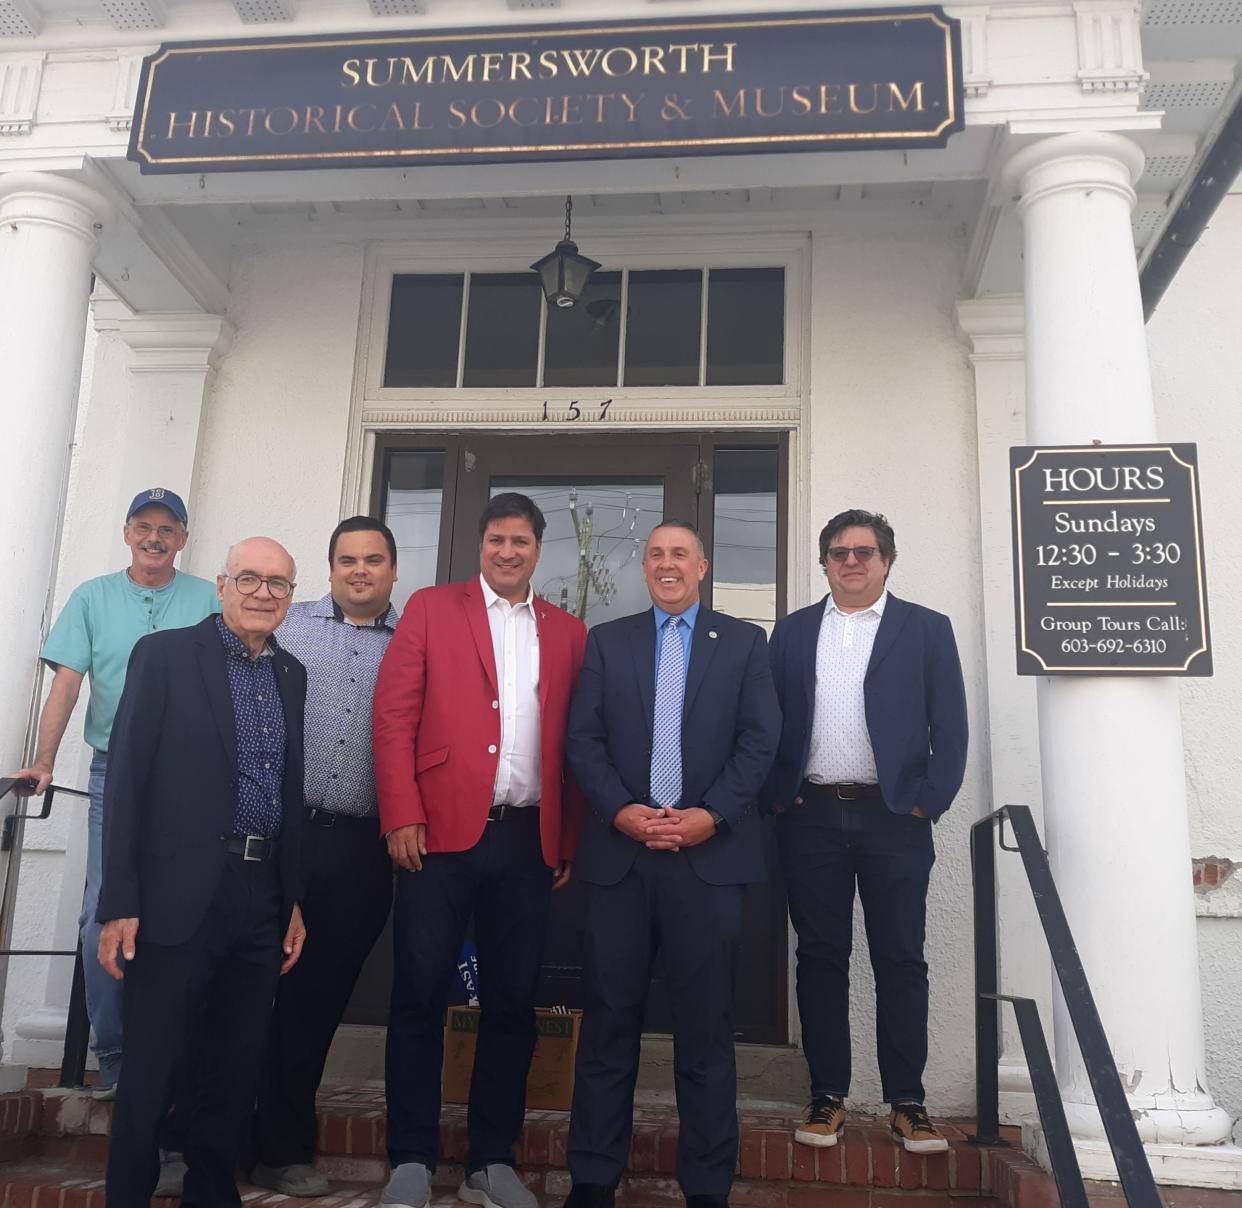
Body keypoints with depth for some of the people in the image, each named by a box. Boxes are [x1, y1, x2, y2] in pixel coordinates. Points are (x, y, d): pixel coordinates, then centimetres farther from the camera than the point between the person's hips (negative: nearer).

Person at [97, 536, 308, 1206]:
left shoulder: (291, 674, 12)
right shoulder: (164, 654, -3)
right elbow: (126, 778, -7)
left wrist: (295, 900, 11)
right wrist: (119, 904, -12)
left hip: (263, 899, 5)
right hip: (180, 895, -5)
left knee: (236, 1071, 14)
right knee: (152, 1070, 5)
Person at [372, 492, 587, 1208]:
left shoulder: (568, 632, 13)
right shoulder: (431, 609, 6)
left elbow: (574, 744, 11)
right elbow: (393, 716, -1)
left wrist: (569, 840, 5)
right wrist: (403, 816, -9)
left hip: (530, 840, 3)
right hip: (443, 829, -2)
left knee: (514, 1003, 7)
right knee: (421, 997, 3)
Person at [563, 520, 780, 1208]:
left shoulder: (743, 642, 9)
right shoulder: (607, 641, 12)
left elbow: (760, 741, 1)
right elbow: (583, 740, 4)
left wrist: (711, 816, -11)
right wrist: (621, 811, -10)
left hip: (710, 852, -1)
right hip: (620, 850, 1)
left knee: (705, 1025, 5)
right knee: (609, 1019, 6)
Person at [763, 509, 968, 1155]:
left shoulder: (926, 629, 5)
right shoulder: (792, 631, 11)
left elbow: (950, 727, 2)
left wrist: (929, 801, -6)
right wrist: (779, 795, -1)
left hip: (894, 817, -1)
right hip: (811, 816, 2)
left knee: (900, 961, 3)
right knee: (820, 956, 6)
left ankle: (906, 1102, 14)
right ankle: (827, 1095, 16)